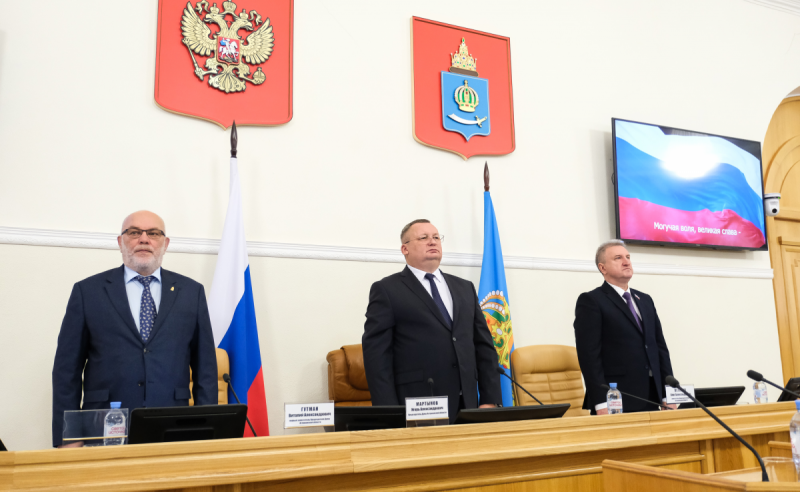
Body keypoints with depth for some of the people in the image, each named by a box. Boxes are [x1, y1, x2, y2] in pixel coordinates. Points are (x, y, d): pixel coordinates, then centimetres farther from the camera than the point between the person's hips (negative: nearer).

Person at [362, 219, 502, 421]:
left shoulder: (465, 288, 15)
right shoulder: (386, 290, 0)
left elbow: (484, 346, 13)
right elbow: (377, 354, -7)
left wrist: (490, 401, 4)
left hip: (466, 406, 5)